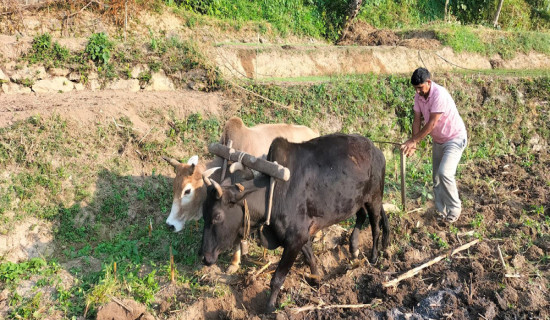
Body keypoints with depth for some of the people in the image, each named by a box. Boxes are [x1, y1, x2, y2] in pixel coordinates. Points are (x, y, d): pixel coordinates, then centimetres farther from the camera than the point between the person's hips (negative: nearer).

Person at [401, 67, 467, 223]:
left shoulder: (439, 94, -29)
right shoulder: (419, 96, -5)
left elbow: (431, 124, -28)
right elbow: (417, 120, -4)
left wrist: (413, 141, -24)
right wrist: (414, 143, -15)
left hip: (455, 138, -8)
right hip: (438, 140, 8)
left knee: (444, 173, -21)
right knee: (436, 177, 10)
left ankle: (454, 209, -2)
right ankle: (441, 211, 23)